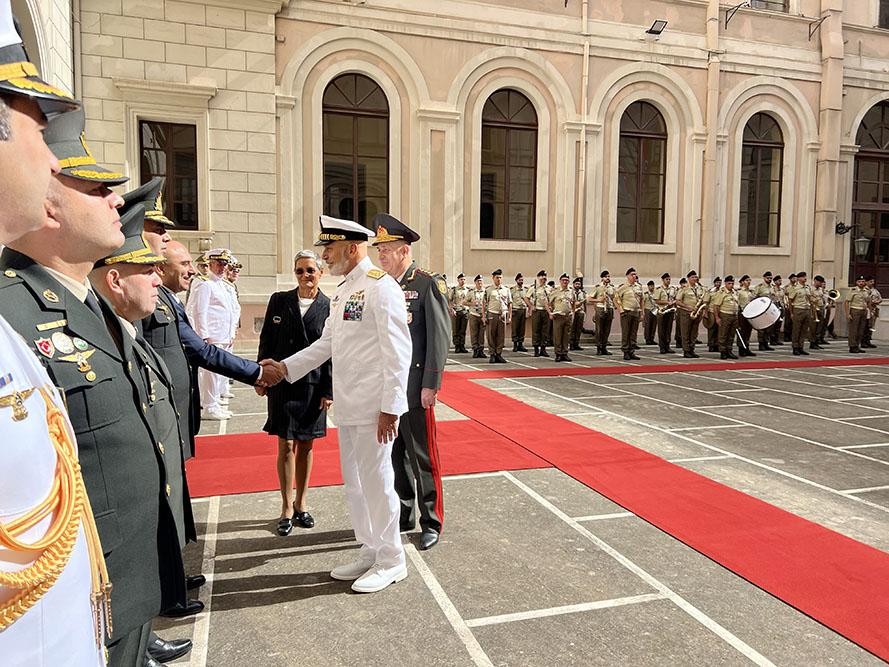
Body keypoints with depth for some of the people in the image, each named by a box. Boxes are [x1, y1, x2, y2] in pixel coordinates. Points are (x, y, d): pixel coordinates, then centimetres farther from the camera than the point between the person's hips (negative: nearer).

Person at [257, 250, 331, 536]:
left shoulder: (329, 307, -3)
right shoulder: (279, 300, 1)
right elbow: (266, 341, 5)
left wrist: (328, 390, -6)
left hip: (313, 385, 0)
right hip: (282, 382, 0)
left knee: (306, 446, 10)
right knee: (286, 446, 3)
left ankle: (300, 503, 25)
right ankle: (287, 507, 16)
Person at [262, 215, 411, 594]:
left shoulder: (381, 286, -14)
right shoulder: (343, 290, 14)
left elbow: (398, 351, -17)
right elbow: (326, 343, 17)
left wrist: (390, 407, -19)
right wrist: (285, 367, 9)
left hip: (373, 407, -9)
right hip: (346, 406, 9)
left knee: (376, 481, 4)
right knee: (354, 483, 17)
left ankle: (391, 561, 21)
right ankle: (370, 551, 34)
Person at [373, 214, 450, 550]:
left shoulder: (429, 284, -8)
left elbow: (439, 338, -11)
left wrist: (430, 385, -14)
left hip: (414, 388, -6)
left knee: (423, 456, 4)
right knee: (394, 454, 14)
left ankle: (431, 522, 18)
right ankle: (403, 514, 30)